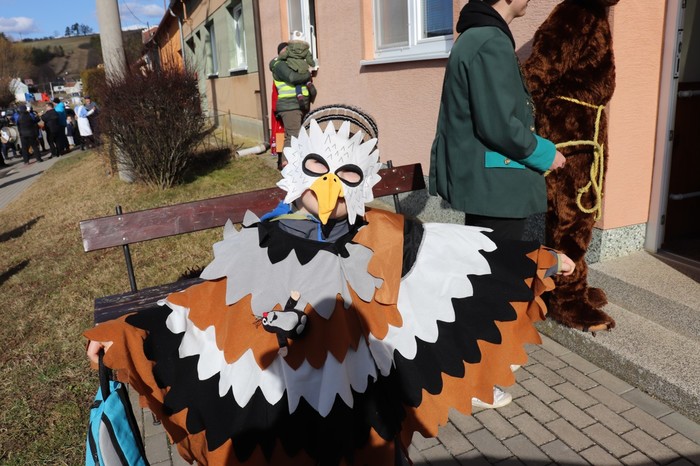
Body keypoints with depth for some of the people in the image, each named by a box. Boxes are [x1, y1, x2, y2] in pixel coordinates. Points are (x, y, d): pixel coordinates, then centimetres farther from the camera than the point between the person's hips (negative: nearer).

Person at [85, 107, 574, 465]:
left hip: (361, 421, 1)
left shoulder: (384, 241, -9)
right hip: (272, 423, 0)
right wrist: (119, 333, 2)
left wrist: (540, 260, 2)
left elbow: (463, 248, -3)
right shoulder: (255, 246, -8)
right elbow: (201, 305, 0)